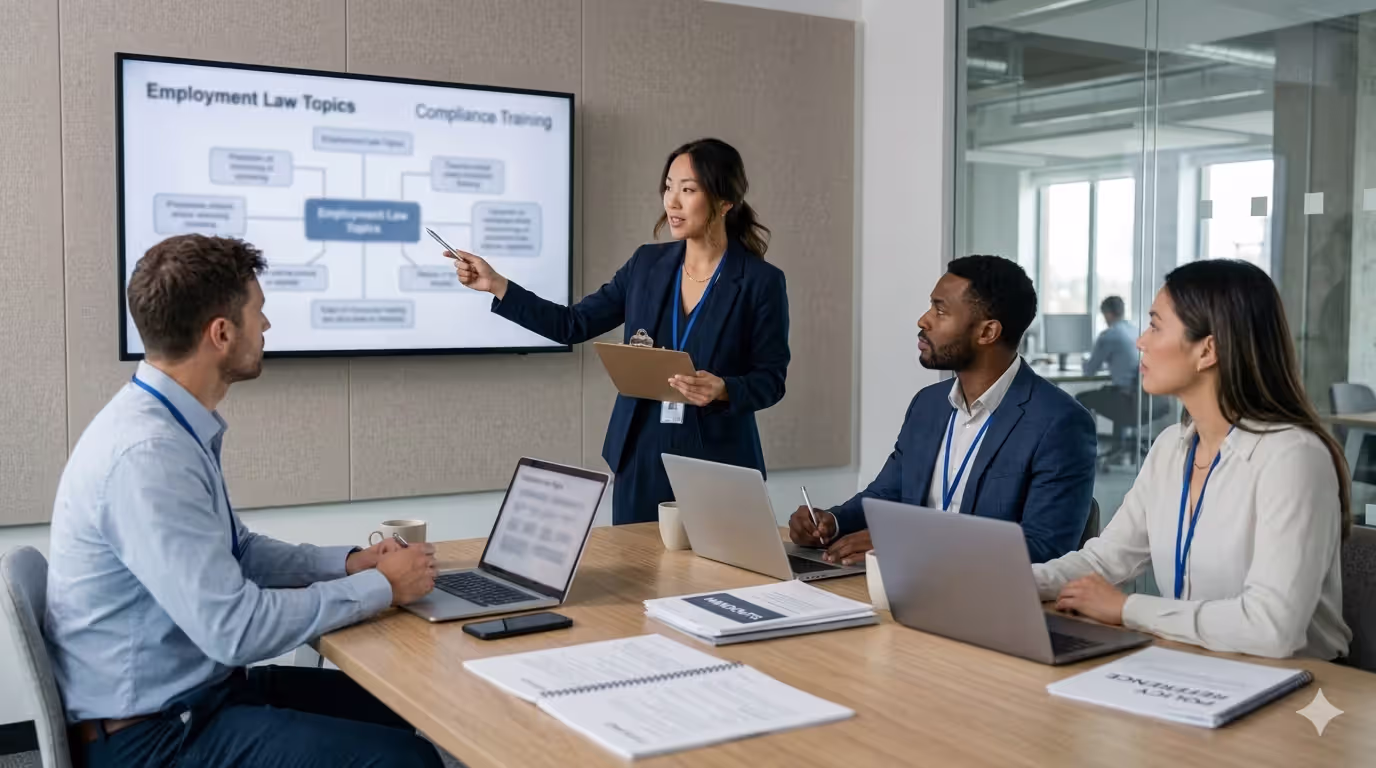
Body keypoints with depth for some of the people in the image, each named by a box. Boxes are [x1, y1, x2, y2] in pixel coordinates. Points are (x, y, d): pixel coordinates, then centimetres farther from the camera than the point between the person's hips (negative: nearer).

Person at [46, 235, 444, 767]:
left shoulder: (175, 427, 3)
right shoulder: (147, 454, -27)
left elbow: (236, 552, 15)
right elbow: (234, 628, -27)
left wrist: (348, 563, 1)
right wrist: (380, 587, -17)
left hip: (197, 685, 9)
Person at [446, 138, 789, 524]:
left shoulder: (762, 281, -8)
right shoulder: (648, 263, 5)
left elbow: (770, 380, -6)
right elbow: (574, 325, 5)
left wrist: (722, 390, -25)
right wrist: (497, 285, -1)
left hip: (717, 464, -3)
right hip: (641, 457, 4)